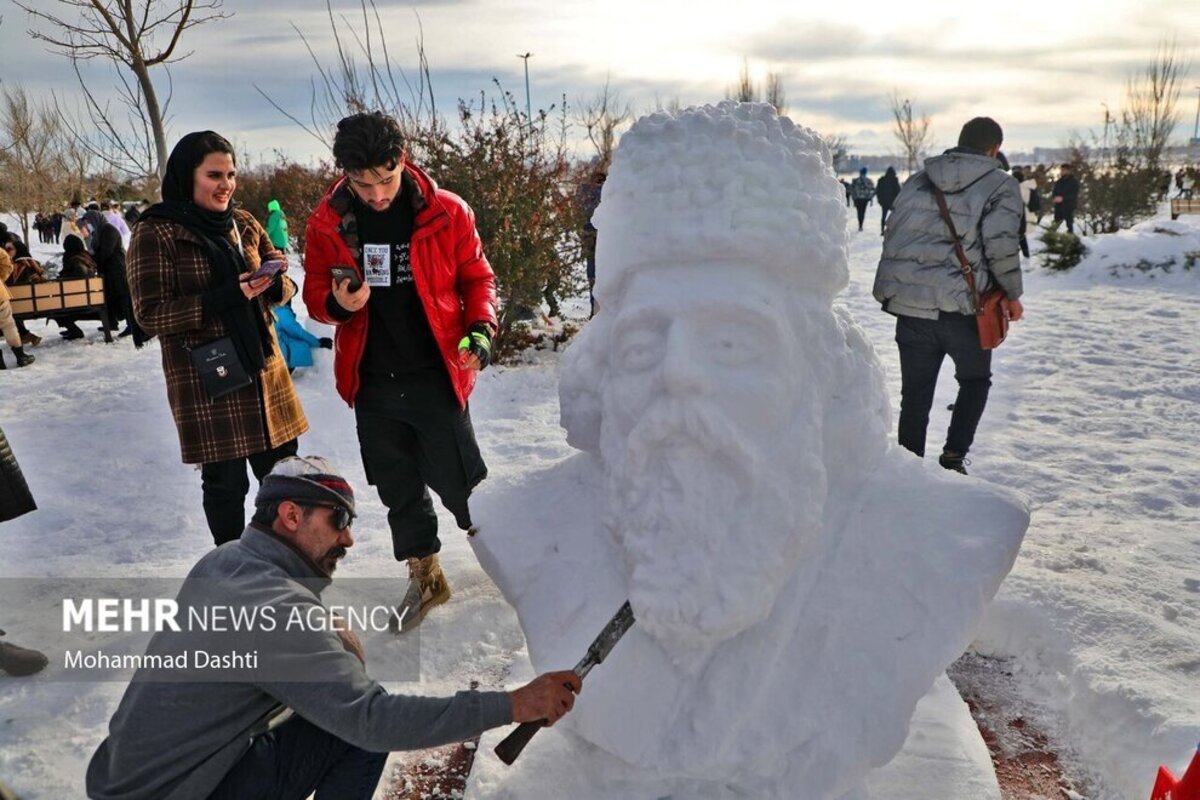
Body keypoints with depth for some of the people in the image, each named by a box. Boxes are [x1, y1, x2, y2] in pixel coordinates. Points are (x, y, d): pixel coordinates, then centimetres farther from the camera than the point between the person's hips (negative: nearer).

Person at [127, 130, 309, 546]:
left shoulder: (243, 224, 9)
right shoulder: (155, 232, -7)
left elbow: (280, 286, 14)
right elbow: (150, 314, -12)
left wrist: (272, 281, -11)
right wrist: (227, 296, -22)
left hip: (263, 367, 5)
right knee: (225, 482, 4)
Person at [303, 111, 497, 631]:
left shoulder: (447, 213, -7)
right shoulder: (326, 223, -1)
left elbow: (477, 277, 3)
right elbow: (314, 295, 7)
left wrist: (480, 328, -14)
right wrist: (338, 304, -16)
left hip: (437, 375, -3)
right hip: (372, 380, 3)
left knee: (457, 479, 0)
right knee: (397, 488, 14)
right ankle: (424, 575, 35)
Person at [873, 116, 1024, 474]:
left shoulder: (916, 182, 14)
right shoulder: (1001, 185, 0)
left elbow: (893, 237, 14)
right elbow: (1001, 246, -11)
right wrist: (1012, 294, 3)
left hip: (908, 305, 3)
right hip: (962, 307, -3)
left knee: (915, 394, 11)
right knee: (975, 380, 22)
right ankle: (953, 456, 10)